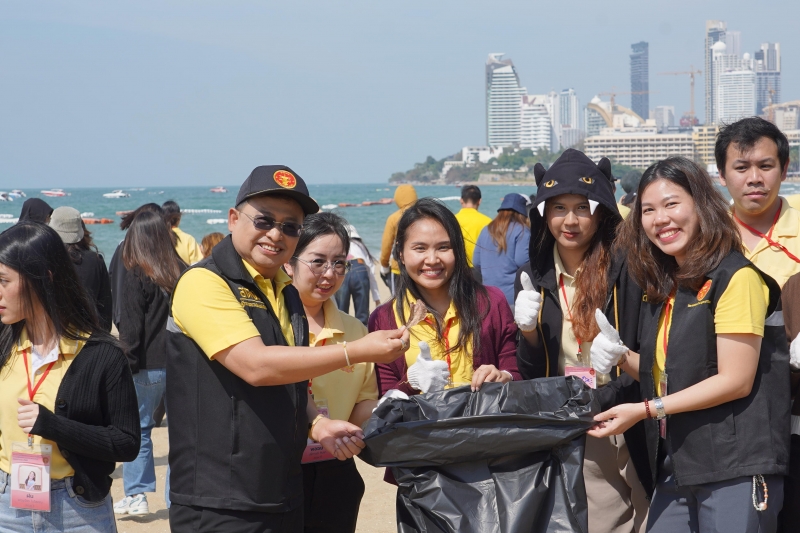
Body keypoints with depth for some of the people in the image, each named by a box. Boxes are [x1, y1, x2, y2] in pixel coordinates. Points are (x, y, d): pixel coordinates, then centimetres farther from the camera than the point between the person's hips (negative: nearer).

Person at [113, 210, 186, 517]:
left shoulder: (137, 276, -9)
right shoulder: (183, 273, 2)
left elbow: (131, 330, -10)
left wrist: (127, 365, -3)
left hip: (149, 367, -4)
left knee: (138, 429, 8)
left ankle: (137, 495, 9)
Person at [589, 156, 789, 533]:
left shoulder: (735, 276, -11)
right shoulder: (662, 286, 13)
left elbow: (736, 381, -16)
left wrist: (643, 410, -15)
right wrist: (622, 358, -1)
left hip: (736, 471, -7)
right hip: (676, 470, 7)